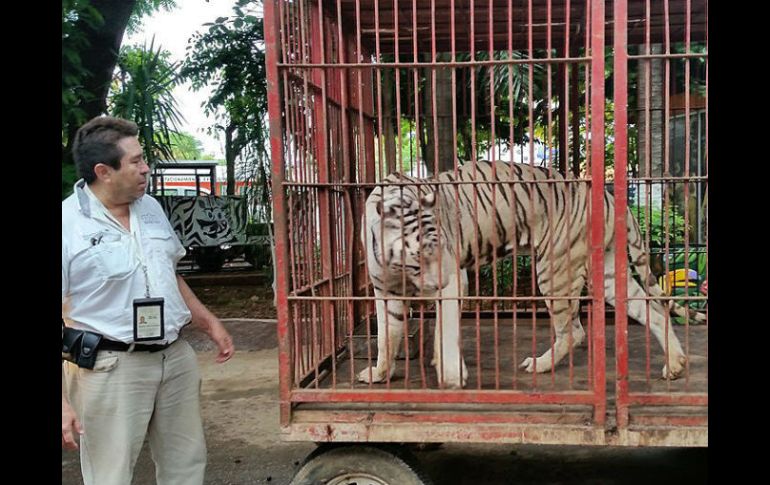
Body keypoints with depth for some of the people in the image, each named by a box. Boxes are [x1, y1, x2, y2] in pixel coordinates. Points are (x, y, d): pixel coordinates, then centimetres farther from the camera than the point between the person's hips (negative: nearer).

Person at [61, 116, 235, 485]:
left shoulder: (151, 208, 9)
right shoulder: (68, 224, -13)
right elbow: (64, 317, -15)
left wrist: (209, 323, 16)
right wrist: (61, 401, -18)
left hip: (176, 357, 7)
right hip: (111, 368, -6)